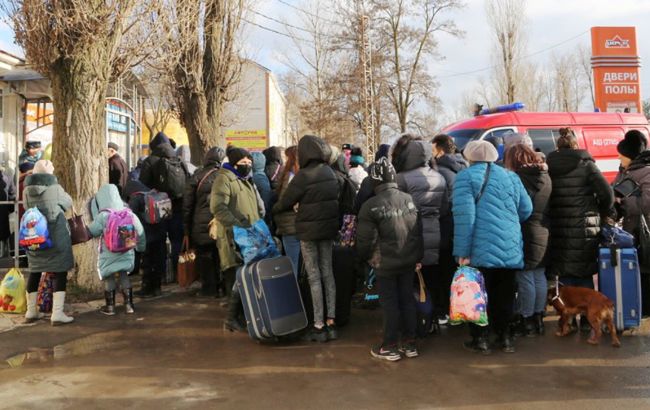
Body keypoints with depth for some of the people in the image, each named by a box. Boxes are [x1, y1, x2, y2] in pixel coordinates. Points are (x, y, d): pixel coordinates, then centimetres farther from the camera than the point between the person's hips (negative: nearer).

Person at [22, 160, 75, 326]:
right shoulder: (55, 188, -8)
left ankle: (31, 311, 24)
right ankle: (57, 314, -3)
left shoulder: (27, 190, 2)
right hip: (56, 236, -5)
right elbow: (68, 203, 6)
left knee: (35, 272, 16)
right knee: (60, 273, 1)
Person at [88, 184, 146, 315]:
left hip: (108, 254, -3)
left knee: (109, 278, 10)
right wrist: (141, 246, 17)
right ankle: (128, 305, 15)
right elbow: (140, 231, 2)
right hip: (126, 252, 3)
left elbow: (91, 232, -6)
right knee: (124, 276, 15)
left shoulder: (102, 216, -14)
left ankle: (110, 307, 17)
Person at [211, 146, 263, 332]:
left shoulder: (248, 181, 23)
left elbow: (258, 208, 30)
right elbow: (218, 207, -19)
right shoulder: (224, 178, -6)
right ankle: (232, 319, -2)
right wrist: (236, 226, -25)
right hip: (234, 239, -8)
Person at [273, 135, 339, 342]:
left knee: (314, 277, 1)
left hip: (309, 231, -6)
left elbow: (286, 202, -8)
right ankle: (331, 322, 15)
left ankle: (319, 325, 5)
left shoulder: (303, 175, -15)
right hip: (329, 228, 6)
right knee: (328, 273, 11)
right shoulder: (329, 172, 5)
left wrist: (273, 209, 11)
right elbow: (334, 198, 9)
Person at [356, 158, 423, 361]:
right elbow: (418, 231, 4)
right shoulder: (408, 199, -2)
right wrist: (418, 256, 15)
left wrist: (365, 256, 9)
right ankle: (409, 344, 24)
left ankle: (390, 346, 16)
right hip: (409, 261, 5)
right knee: (407, 300, 14)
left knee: (390, 303, 6)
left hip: (386, 263, -4)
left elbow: (366, 239, -12)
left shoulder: (371, 205, -16)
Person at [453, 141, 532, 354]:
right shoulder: (510, 176, 13)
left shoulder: (466, 177, -4)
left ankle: (480, 339, 10)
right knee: (504, 295, 14)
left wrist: (462, 252, -12)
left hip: (482, 249, -5)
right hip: (511, 249, 5)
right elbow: (526, 209, 11)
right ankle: (504, 336, 22)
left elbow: (464, 216, -13)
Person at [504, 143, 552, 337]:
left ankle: (527, 322, 9)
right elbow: (548, 208, 12)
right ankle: (538, 319, 25)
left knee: (525, 279, 1)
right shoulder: (545, 177, 9)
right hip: (543, 234, 7)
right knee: (539, 277, 15)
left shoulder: (518, 178, -15)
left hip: (526, 235, -7)